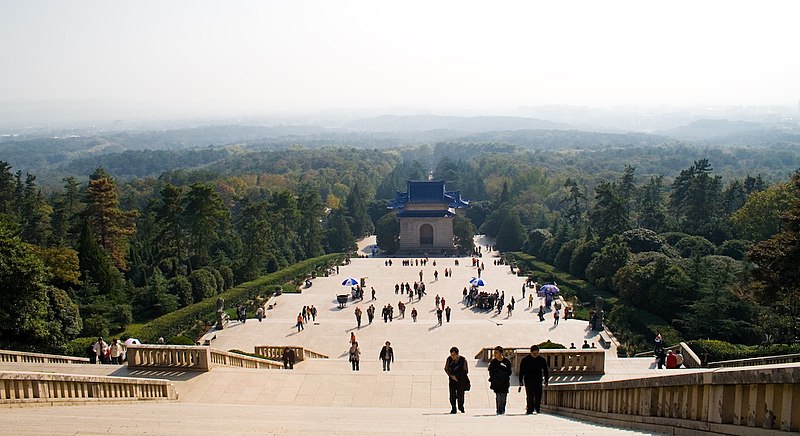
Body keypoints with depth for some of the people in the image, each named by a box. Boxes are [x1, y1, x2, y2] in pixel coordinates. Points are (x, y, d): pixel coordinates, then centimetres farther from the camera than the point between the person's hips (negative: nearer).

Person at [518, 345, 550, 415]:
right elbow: (521, 371, 4)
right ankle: (529, 409, -2)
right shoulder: (525, 360, 1)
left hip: (538, 381, 1)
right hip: (528, 381, -1)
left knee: (538, 396, -3)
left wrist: (546, 380, 6)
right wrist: (520, 381, 0)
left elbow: (546, 371, 12)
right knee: (529, 397, -5)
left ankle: (537, 409, 5)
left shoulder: (542, 360, 5)